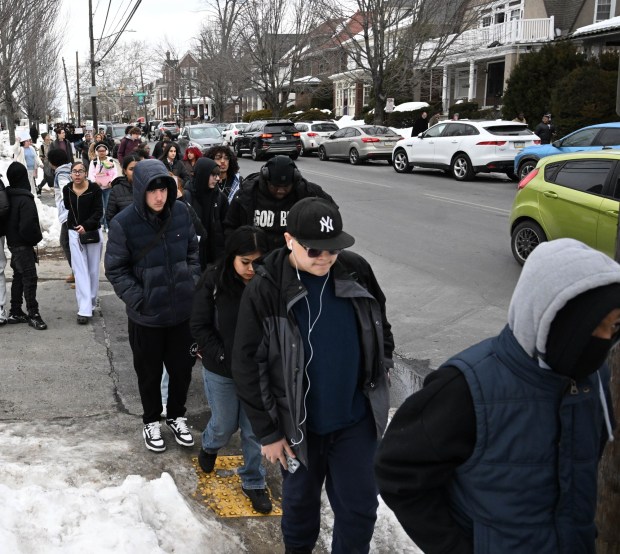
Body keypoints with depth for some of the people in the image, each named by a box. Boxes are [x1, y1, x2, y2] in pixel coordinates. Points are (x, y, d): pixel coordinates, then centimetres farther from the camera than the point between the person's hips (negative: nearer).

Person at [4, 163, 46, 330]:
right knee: (30, 278, -5)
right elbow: (28, 225, -25)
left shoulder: (8, 196, 5)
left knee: (19, 276, 16)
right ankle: (33, 314, -2)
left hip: (12, 242, 9)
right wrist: (36, 237, -6)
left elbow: (8, 220, 13)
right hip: (23, 245, -9)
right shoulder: (25, 199, -20)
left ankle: (15, 312, 22)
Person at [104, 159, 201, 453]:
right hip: (146, 314, -3)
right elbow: (115, 269, -8)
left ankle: (176, 416, 40)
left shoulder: (180, 211, -6)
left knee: (182, 368, 17)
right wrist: (137, 299, -15)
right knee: (150, 372, 15)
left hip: (183, 309, 3)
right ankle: (151, 420, 38)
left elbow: (193, 250, 9)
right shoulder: (123, 223, -16)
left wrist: (193, 282, 1)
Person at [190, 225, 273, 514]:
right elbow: (199, 326, -10)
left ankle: (253, 482, 32)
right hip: (221, 372, -1)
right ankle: (209, 446, 52)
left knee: (255, 429, 11)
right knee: (225, 425, 16)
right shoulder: (213, 282, -16)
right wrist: (223, 357, -16)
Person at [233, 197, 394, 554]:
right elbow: (247, 366, -12)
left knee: (360, 507, 11)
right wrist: (267, 431, -9)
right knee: (300, 500, 21)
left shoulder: (357, 272, -9)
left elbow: (380, 328, 8)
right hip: (298, 423, -1)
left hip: (357, 419, 2)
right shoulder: (265, 290, -18)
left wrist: (379, 379, 9)